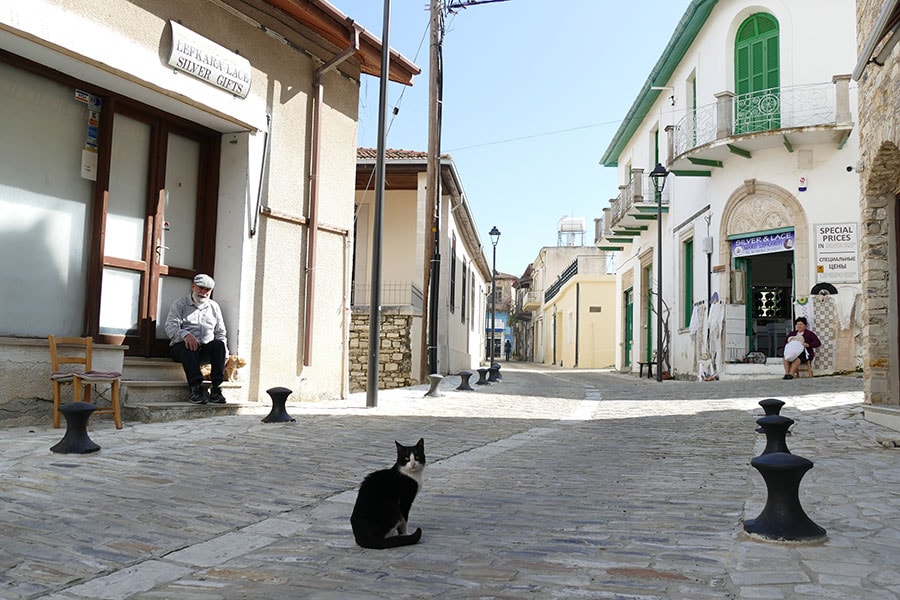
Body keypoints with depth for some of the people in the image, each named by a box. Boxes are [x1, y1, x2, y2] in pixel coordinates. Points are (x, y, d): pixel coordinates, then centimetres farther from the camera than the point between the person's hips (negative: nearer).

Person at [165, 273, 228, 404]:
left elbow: (220, 333, 22)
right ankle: (196, 387, -49)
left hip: (206, 349, 3)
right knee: (188, 347, -38)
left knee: (219, 344, -31)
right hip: (181, 348, -3)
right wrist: (185, 334, -26)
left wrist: (224, 356, 5)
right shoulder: (180, 304, 12)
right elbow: (170, 327, -3)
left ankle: (216, 388, -37)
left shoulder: (214, 306, 23)